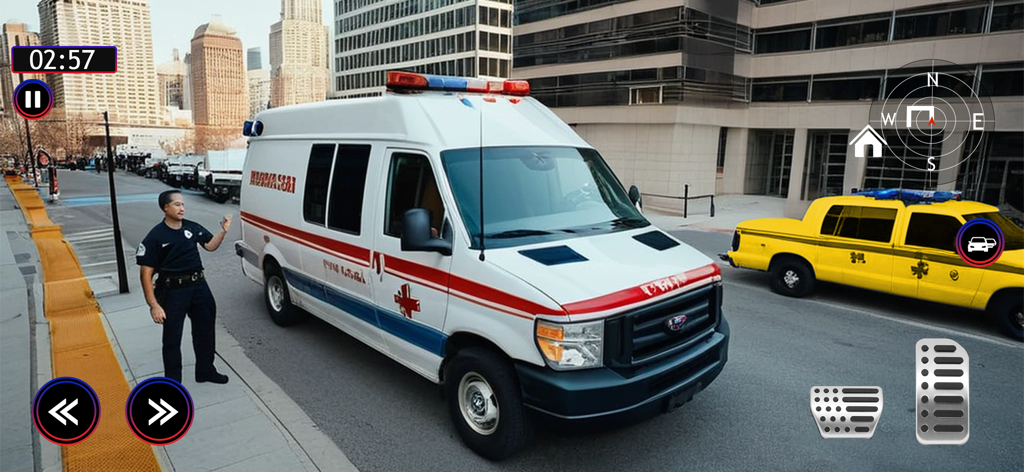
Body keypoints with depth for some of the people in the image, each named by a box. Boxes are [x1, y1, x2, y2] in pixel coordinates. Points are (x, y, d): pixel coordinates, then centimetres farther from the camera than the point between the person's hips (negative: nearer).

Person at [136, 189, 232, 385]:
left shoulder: (192, 227, 1)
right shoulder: (155, 236, -14)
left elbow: (210, 246, 14)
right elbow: (146, 273, -13)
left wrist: (223, 231, -7)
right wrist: (154, 305, -17)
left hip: (198, 286, 5)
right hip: (173, 291, -5)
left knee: (205, 330, 17)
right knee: (172, 338, 5)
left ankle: (205, 370, 35)